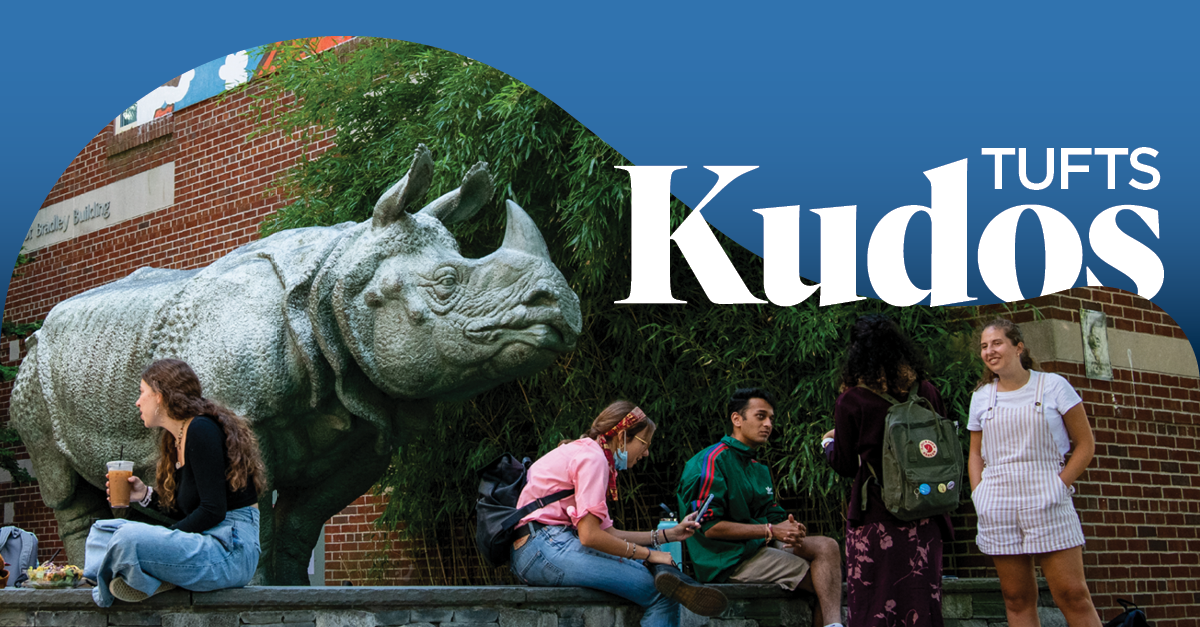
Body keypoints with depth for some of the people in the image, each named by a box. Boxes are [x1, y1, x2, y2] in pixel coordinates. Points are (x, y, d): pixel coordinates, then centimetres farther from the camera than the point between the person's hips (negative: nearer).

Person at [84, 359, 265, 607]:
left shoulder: (201, 430, -12)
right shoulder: (176, 439, 18)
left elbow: (213, 511, -18)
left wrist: (161, 538, -12)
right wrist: (146, 495, 12)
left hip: (231, 549, -11)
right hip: (204, 541, 11)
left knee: (129, 538, -33)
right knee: (102, 530, 15)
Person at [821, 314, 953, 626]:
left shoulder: (851, 400, -7)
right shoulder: (924, 391, 1)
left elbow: (845, 465, 1)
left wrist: (828, 442, 20)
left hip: (874, 516, -3)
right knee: (921, 598, 8)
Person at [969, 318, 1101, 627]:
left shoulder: (1052, 386, 2)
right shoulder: (981, 396, 12)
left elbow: (1085, 444, 4)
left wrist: (1060, 485, -6)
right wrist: (979, 496, 5)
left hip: (1046, 502, -3)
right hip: (998, 506, 3)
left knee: (1073, 595, -9)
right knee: (1017, 600, 3)